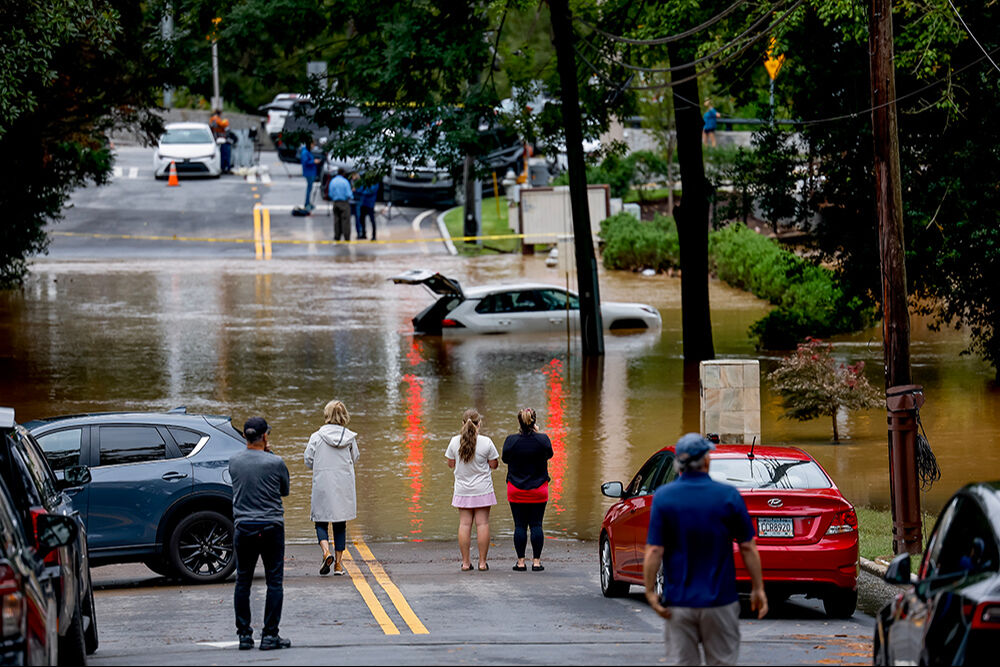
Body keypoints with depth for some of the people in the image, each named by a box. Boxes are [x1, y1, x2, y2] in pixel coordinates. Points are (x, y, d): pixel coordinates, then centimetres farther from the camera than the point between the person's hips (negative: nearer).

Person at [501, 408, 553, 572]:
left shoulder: (511, 441, -11)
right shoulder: (543, 440, -11)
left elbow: (505, 459, 5)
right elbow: (549, 454, 9)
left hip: (516, 490, 0)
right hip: (539, 490, 0)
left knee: (520, 526, 4)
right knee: (536, 525, 5)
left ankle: (520, 562, 5)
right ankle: (536, 561, 4)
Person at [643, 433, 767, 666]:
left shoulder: (663, 497, -4)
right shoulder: (728, 496, -5)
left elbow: (654, 551, -8)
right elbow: (748, 548, -2)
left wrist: (650, 592, -1)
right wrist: (758, 588, 6)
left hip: (678, 601, 0)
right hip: (720, 601, 0)